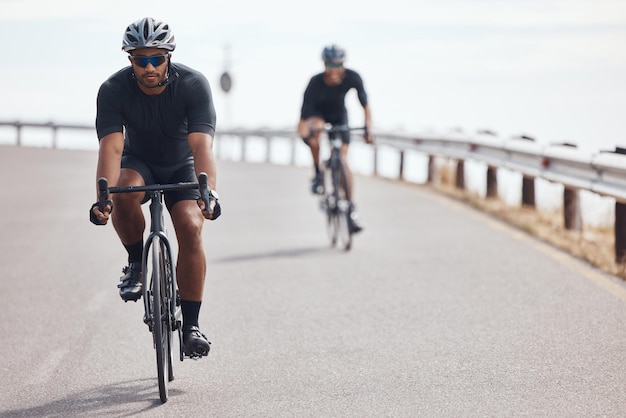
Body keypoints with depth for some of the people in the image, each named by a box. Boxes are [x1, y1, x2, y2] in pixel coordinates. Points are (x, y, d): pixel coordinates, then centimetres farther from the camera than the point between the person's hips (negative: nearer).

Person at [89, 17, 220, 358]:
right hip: (139, 163, 0)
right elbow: (111, 146, -34)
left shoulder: (193, 84, -26)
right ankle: (136, 263, -9)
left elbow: (201, 144, -36)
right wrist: (103, 196, -51)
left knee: (191, 228, -23)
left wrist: (208, 193, -52)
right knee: (124, 193, -35)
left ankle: (191, 324, -12)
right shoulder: (113, 90, -24)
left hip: (181, 167, 0)